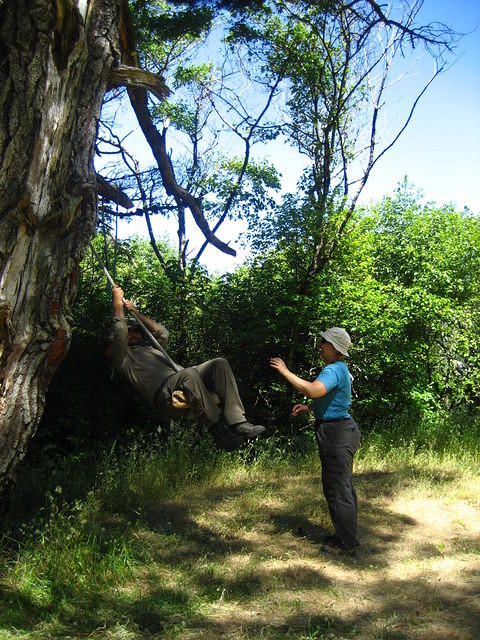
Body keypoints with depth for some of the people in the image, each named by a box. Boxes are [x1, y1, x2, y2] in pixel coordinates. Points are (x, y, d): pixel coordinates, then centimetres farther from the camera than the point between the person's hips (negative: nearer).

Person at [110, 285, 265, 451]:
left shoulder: (152, 347, 43)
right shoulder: (124, 356, 20)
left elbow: (162, 333, 35)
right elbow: (119, 332, 5)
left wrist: (136, 312, 39)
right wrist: (118, 304, 16)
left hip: (185, 383, 8)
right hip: (164, 393, -8)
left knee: (219, 364, -17)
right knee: (190, 373, -40)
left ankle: (238, 422, -28)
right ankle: (219, 431, -38)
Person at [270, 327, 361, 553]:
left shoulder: (334, 370, -19)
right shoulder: (340, 369, 15)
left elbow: (314, 390, -37)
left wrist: (285, 372, -29)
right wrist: (309, 409, 13)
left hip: (336, 433, -11)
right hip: (341, 430, 11)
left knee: (337, 488, -2)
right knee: (343, 486, 19)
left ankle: (348, 543, 7)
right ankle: (346, 535, 30)